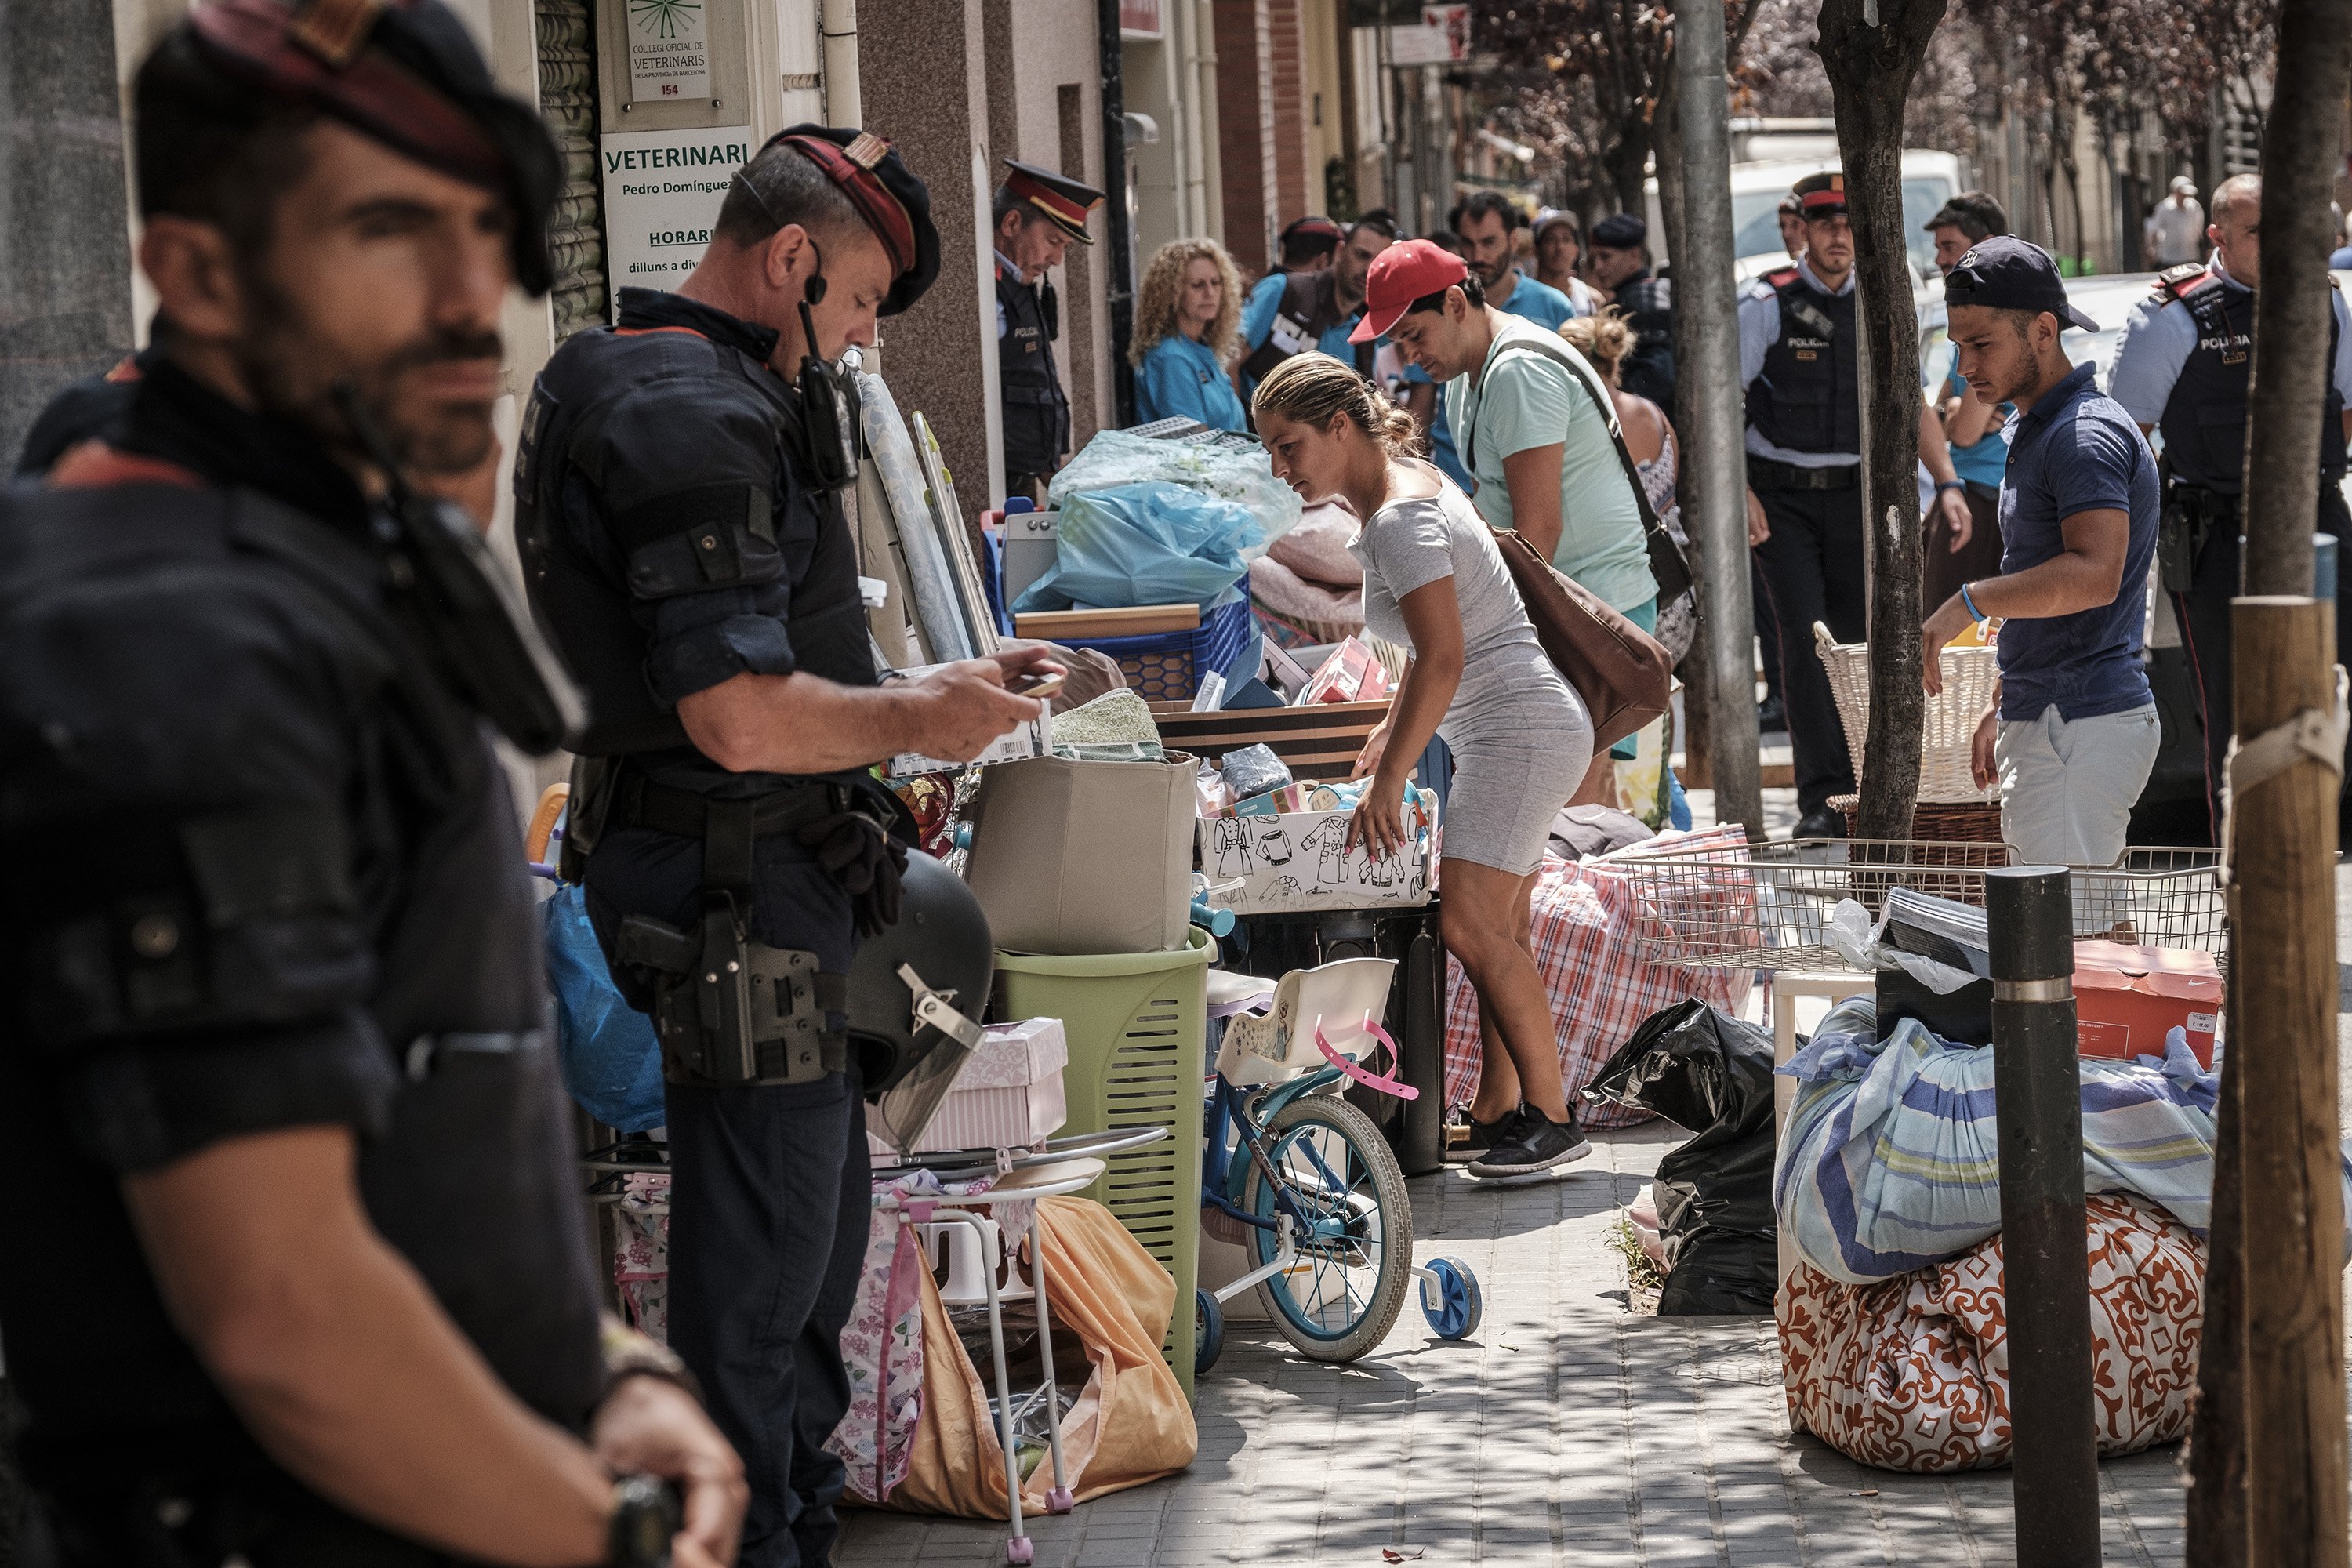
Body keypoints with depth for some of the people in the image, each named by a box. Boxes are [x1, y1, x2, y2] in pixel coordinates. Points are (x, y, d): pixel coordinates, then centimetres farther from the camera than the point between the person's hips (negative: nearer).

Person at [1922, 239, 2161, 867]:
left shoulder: (2085, 436, -15)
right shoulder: (2037, 432, 19)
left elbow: (2093, 574, -30)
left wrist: (1968, 603, -30)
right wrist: (2004, 704, 28)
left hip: (2083, 727, -10)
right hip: (2046, 721, 10)